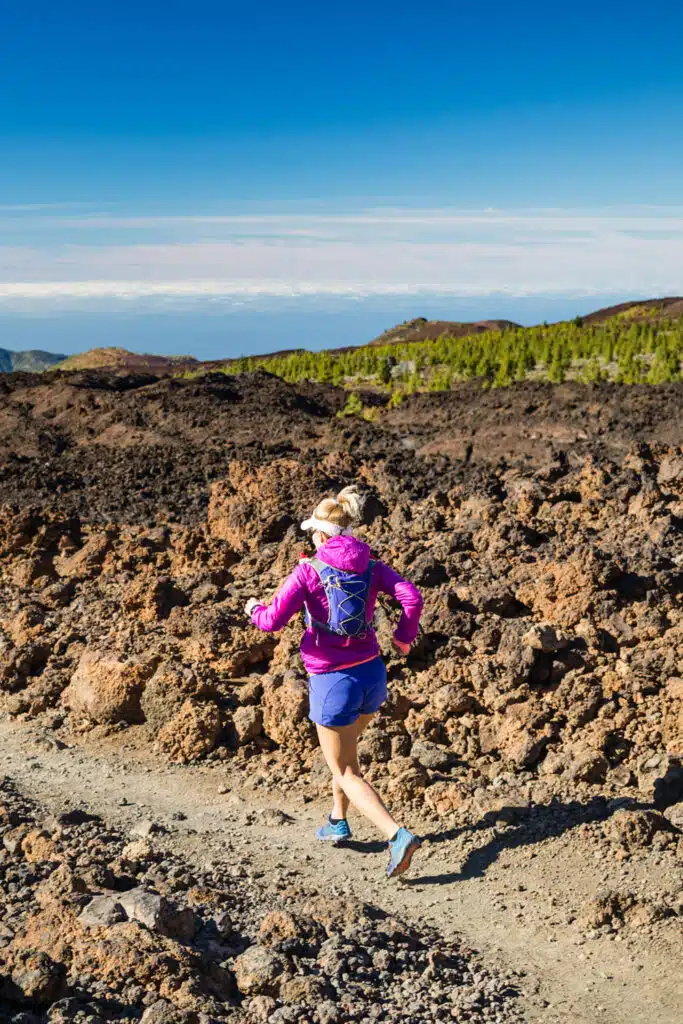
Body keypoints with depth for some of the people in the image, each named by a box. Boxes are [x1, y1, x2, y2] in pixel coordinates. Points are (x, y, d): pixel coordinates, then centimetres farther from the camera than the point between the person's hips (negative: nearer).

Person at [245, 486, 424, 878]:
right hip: (372, 674, 6)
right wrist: (404, 637, 5)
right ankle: (338, 821, 43)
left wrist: (255, 609, 6)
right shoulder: (371, 567, 0)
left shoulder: (309, 570, -12)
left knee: (346, 771, 8)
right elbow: (413, 598, -12)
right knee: (344, 748, 31)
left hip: (332, 681, -5)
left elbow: (274, 620, -17)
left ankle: (399, 835, -8)